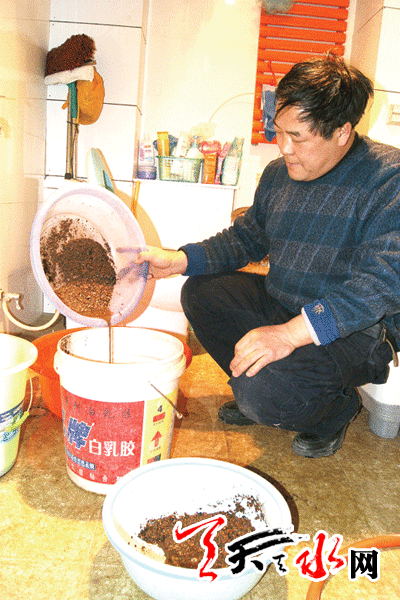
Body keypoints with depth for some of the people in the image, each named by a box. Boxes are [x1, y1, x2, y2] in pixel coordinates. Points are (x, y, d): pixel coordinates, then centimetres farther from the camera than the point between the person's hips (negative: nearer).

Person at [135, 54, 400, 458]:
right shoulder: (278, 174, 6)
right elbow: (246, 237, 14)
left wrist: (291, 333, -35)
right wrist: (179, 260, -2)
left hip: (357, 331, -7)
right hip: (281, 307, 8)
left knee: (262, 390, -28)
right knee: (201, 291, -4)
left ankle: (336, 406, 7)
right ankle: (261, 395, 8)